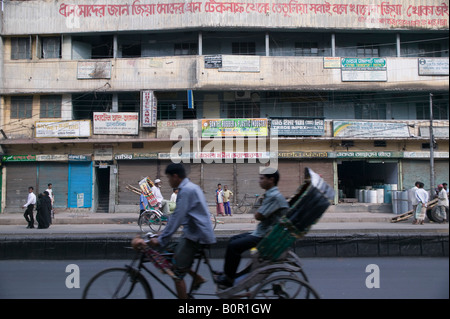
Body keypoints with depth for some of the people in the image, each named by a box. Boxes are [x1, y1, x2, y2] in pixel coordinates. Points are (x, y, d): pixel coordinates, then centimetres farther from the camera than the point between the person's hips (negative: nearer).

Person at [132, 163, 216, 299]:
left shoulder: (186, 190, -18)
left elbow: (177, 218, -23)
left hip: (196, 235, -10)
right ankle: (197, 277, 22)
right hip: (197, 232, 10)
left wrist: (161, 239, -20)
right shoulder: (192, 187, 14)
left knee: (177, 274, -2)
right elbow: (179, 216, 20)